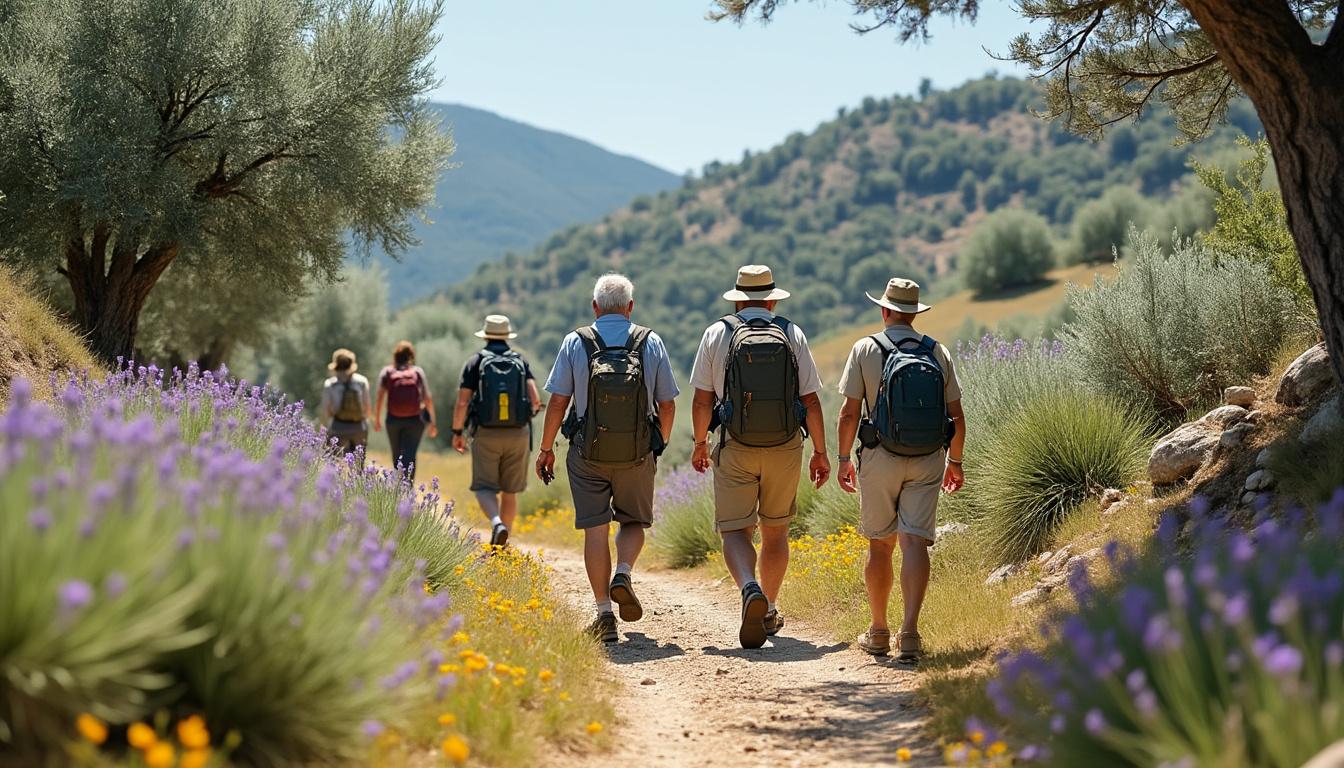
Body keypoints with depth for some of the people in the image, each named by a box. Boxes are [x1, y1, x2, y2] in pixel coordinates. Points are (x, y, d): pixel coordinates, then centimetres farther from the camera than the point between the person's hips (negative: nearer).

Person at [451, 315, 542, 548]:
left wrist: (457, 432, 6)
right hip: (518, 434, 2)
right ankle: (500, 544, 20)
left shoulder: (476, 362, 1)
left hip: (486, 434, -2)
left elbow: (462, 402, -5)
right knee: (510, 490, 14)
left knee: (485, 488, 1)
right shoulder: (521, 362, 6)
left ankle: (497, 524, -27)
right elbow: (535, 400, -6)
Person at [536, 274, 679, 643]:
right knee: (634, 521, 19)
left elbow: (558, 402, -4)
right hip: (638, 454, 1)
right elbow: (667, 405, 4)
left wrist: (546, 449, 7)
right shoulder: (651, 343, 0)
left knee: (595, 529, 5)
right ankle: (623, 575, -7)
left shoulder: (575, 343, -3)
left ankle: (604, 614, 2)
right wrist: (660, 444, 20)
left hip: (587, 453, -1)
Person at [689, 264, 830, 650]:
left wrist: (700, 443, 13)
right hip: (786, 446, 2)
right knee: (775, 530, 17)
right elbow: (810, 401, 0)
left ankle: (750, 589, -28)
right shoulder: (793, 335, 2)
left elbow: (702, 399, -1)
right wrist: (820, 452, 8)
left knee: (735, 530, 0)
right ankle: (769, 611, 25)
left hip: (735, 448, -2)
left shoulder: (717, 334, -1)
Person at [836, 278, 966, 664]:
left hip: (880, 458, -1)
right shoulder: (938, 352, 4)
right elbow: (956, 415, 6)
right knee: (915, 542, -4)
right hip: (928, 460, 1)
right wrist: (955, 461, 18)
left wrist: (844, 458, 6)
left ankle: (878, 632, 19)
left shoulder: (866, 349, -3)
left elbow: (849, 412, -5)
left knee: (881, 544, 10)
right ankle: (909, 631, -17)